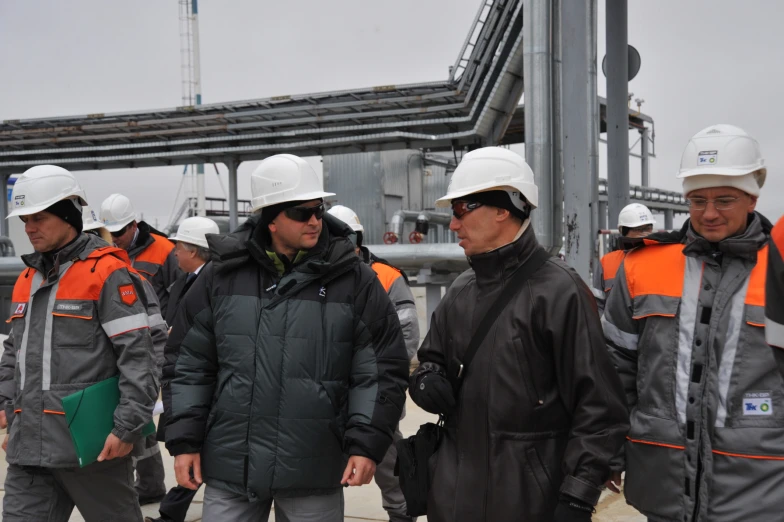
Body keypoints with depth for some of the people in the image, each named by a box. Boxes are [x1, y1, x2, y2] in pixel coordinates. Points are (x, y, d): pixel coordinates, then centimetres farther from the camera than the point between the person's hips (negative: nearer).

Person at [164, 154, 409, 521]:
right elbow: (193, 365, 8)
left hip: (314, 474, -1)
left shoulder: (354, 280, -2)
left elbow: (379, 371, -1)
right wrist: (185, 441, 4)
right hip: (230, 467, 1)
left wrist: (366, 444, -8)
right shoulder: (222, 276, 2)